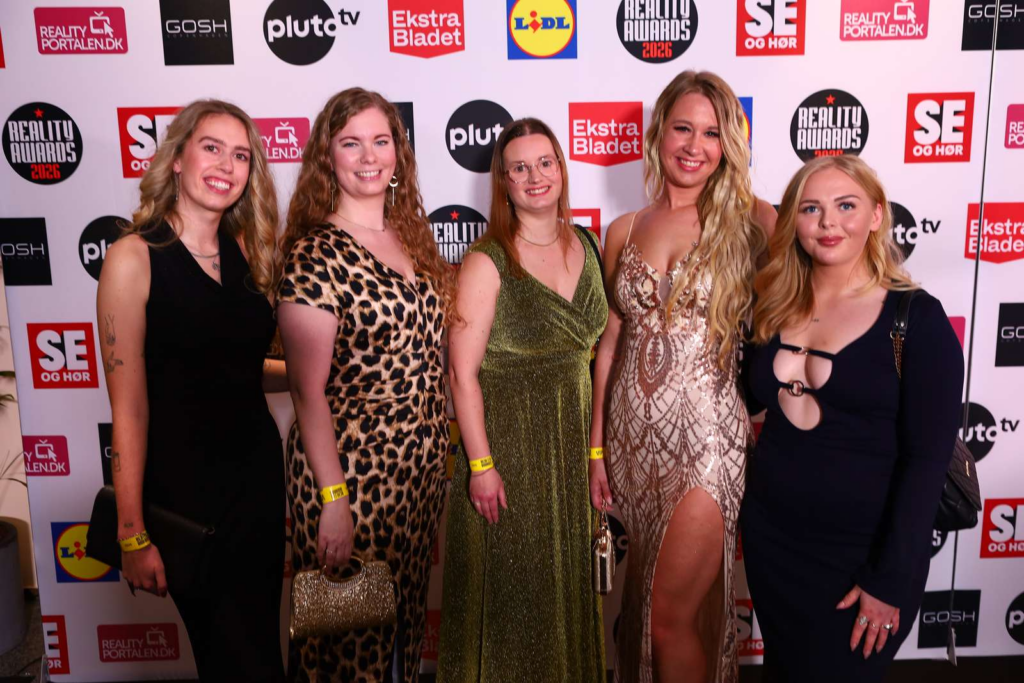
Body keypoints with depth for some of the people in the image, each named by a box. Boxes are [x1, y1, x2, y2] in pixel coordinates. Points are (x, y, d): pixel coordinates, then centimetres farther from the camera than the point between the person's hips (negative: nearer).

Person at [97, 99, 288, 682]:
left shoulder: (245, 250, 4)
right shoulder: (135, 257, -12)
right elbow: (129, 407, -13)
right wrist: (132, 535, -11)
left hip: (259, 469, 5)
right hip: (181, 481, -5)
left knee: (262, 632, 17)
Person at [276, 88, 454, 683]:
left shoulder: (412, 235, 6)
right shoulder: (315, 254, -15)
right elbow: (309, 392, -15)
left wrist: (439, 447, 12)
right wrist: (331, 498, -16)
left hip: (423, 462, 7)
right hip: (351, 469, -6)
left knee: (409, 608, 21)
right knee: (350, 624, 10)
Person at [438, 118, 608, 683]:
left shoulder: (585, 245, 4)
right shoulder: (488, 261, -13)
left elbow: (592, 348, 9)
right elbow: (463, 373, -14)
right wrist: (480, 465, -15)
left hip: (573, 438, 5)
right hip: (507, 439, -5)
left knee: (567, 578, 18)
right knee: (509, 582, 8)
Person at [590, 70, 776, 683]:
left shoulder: (752, 221, -3)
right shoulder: (625, 230, 8)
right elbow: (610, 344, 10)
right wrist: (596, 448, 10)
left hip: (707, 435, -4)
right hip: (633, 435, 4)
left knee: (673, 618, 0)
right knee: (644, 601, 17)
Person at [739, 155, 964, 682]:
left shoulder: (917, 318, -12)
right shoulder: (774, 309, 2)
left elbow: (927, 460, -13)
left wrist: (889, 580, -14)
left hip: (862, 553, -4)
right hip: (770, 539, 4)